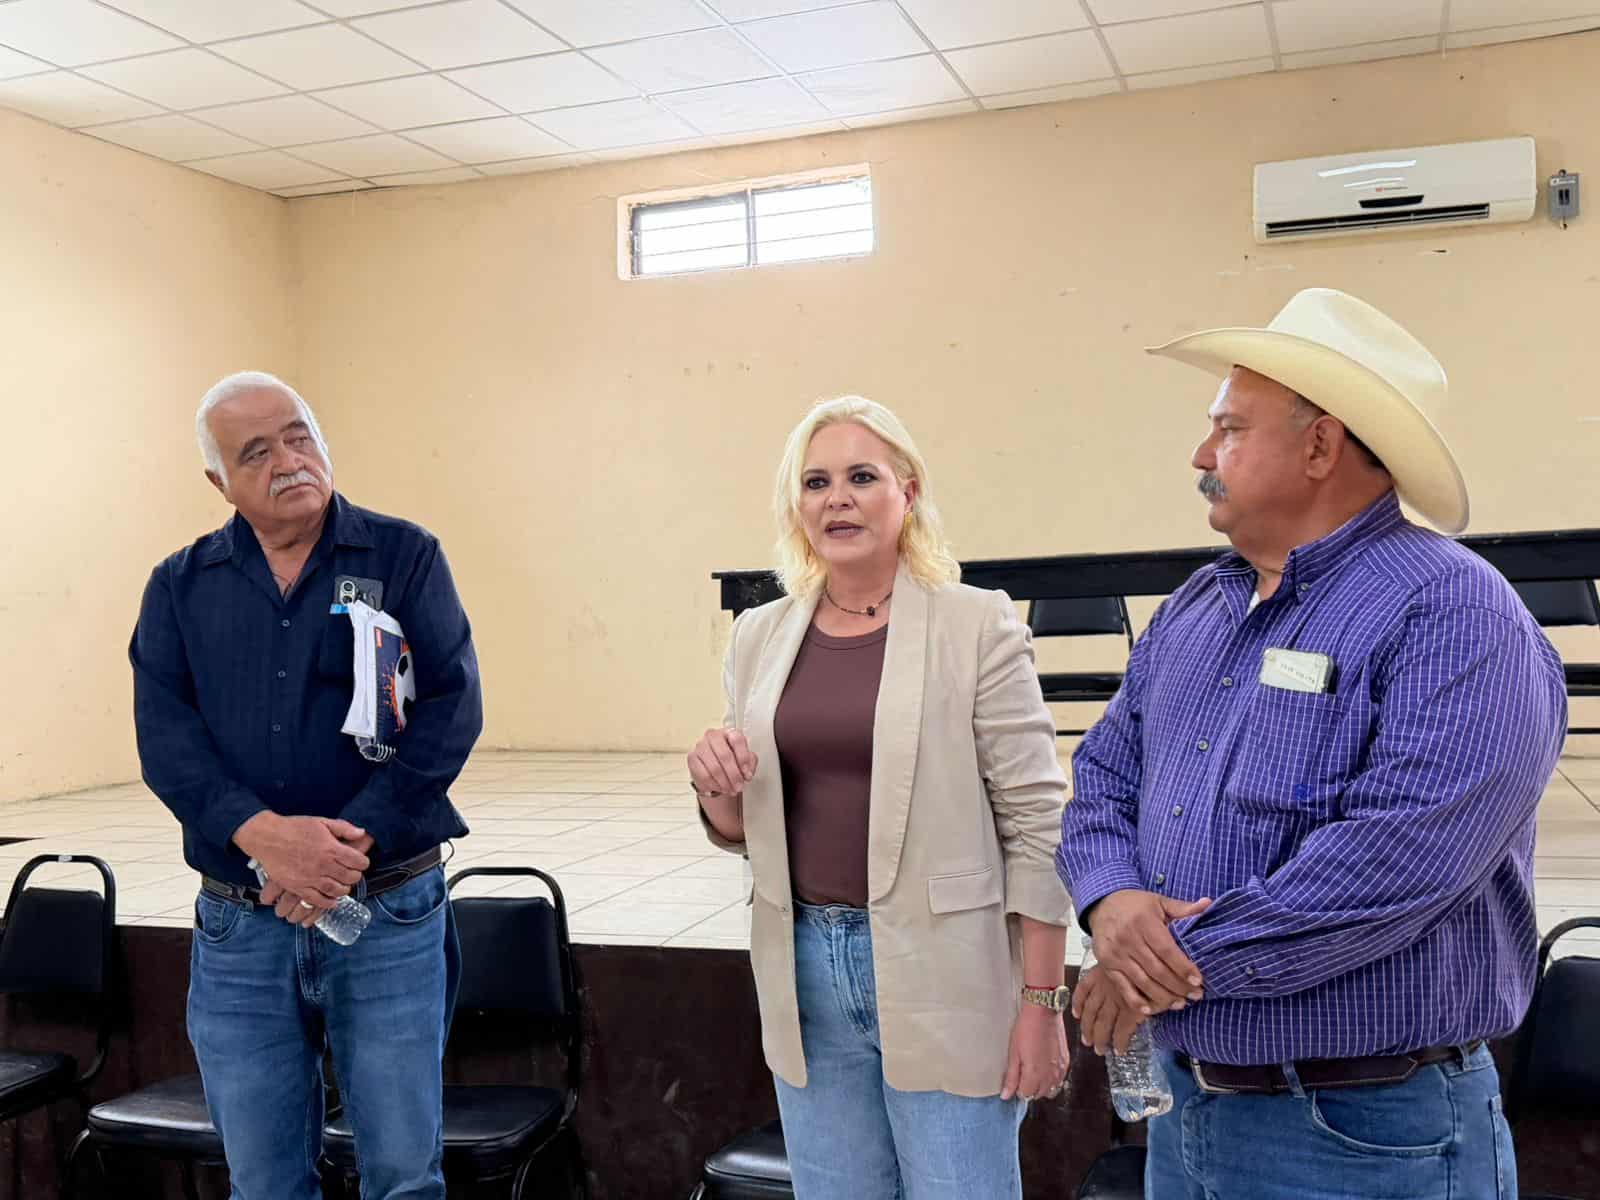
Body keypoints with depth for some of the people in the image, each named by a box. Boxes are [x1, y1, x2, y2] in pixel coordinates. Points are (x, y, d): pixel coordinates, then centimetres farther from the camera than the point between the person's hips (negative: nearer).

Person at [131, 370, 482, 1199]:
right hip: (238, 926, 2)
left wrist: (353, 843, -18)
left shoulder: (405, 557, 0)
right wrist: (262, 833, -20)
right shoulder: (179, 587, 7)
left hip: (390, 914, -2)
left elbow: (451, 708, -9)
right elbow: (164, 732, -4)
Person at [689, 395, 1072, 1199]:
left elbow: (1035, 821, -9)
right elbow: (743, 833, 13)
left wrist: (1042, 1001, -10)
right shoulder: (760, 636, 6)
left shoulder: (977, 626, -8)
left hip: (939, 974, -4)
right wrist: (713, 787, -9)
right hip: (804, 968, 5)